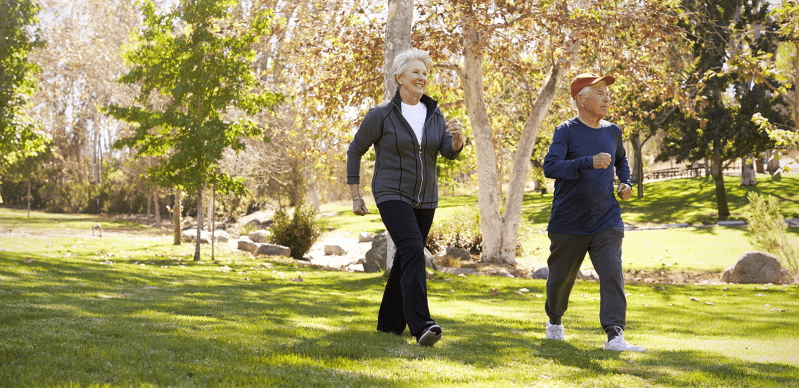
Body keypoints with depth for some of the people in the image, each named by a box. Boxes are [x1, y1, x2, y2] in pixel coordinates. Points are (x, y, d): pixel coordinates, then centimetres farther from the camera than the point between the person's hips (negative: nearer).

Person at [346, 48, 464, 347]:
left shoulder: (434, 114, 8)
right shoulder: (381, 115, -7)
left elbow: (449, 151, -4)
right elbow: (355, 151, 0)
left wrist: (457, 137, -28)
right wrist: (355, 196, -2)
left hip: (424, 199, 6)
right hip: (392, 196, -6)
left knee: (406, 259, 13)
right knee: (413, 252, -23)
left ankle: (389, 322, 29)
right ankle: (421, 326, -29)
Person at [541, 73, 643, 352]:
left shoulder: (613, 132, 10)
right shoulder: (566, 131, -8)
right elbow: (550, 167, -22)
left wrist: (625, 183, 12)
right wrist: (589, 162, -32)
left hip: (606, 222, 3)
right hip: (568, 222, -3)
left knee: (612, 275, -14)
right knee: (561, 278, 11)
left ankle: (615, 336, -18)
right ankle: (554, 320, 38)